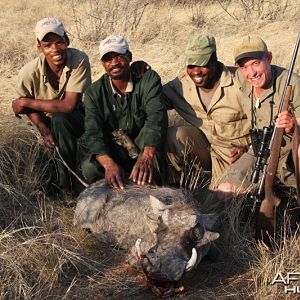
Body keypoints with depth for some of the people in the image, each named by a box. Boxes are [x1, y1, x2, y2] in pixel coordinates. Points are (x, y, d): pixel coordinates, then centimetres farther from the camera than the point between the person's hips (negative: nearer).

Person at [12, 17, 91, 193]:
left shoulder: (79, 60, -28)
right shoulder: (29, 73, -21)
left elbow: (69, 105, -31)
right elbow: (32, 110, -3)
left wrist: (24, 102, -25)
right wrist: (43, 129, -24)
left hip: (80, 117, -3)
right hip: (51, 122, 3)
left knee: (59, 119, -33)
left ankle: (67, 184, -21)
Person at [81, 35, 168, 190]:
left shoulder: (149, 79, -11)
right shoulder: (93, 94, -8)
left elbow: (156, 117, -27)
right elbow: (93, 134, -20)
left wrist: (147, 156, -47)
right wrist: (109, 164, -43)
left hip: (143, 149, 0)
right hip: (111, 154, 1)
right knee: (89, 168, -30)